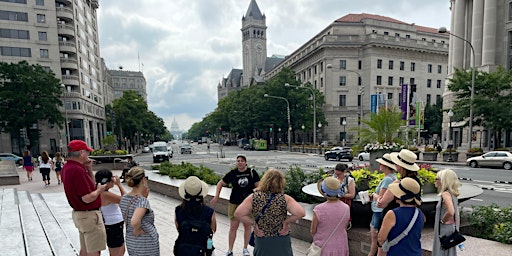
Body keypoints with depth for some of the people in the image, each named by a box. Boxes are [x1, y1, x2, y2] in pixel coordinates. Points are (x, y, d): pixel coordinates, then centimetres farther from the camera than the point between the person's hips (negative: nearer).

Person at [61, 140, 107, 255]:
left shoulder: (68, 167, 6)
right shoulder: (77, 170, -26)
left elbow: (90, 184, 16)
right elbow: (87, 198, -28)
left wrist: (89, 169, 4)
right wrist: (99, 190, -10)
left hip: (79, 214, 10)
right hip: (89, 215, -10)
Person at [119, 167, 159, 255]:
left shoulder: (124, 198, -2)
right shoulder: (142, 201, -25)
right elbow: (134, 222, -39)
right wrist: (137, 230, -20)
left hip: (130, 242, 7)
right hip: (146, 245, -7)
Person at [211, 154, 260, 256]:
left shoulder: (252, 172, -6)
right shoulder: (232, 173, -5)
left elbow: (258, 186, -1)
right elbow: (220, 183, 5)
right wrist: (216, 196, -1)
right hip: (235, 203, 0)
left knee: (247, 226, 12)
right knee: (233, 227, 6)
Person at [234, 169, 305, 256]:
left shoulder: (253, 198, -11)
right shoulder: (285, 199, -14)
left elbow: (238, 214, -18)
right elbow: (301, 213, -25)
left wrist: (253, 223, -8)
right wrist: (286, 221, -12)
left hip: (261, 241, 1)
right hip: (282, 242, 0)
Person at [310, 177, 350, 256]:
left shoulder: (319, 210, -25)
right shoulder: (346, 208, -13)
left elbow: (313, 231, -11)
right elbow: (344, 228, 2)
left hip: (324, 249, -3)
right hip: (341, 248, 3)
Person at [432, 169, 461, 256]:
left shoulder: (445, 194, -20)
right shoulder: (452, 194, 8)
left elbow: (450, 212, -36)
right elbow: (457, 215, 15)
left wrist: (442, 221, -19)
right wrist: (456, 230, 21)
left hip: (445, 230, -9)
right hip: (452, 229, 9)